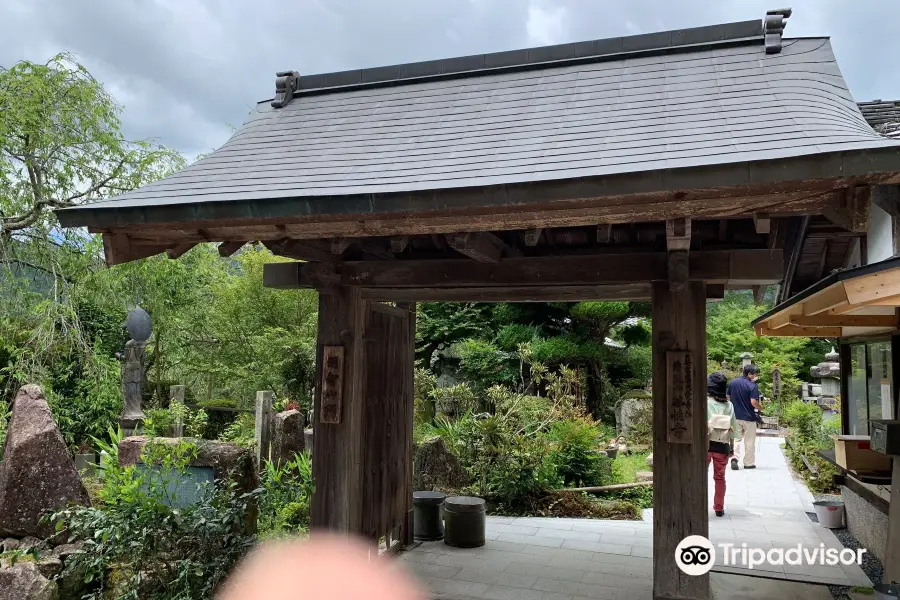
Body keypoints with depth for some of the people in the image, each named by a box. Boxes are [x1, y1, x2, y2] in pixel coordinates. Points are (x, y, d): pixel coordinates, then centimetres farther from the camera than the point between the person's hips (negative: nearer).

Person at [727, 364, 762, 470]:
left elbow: (728, 397, 9)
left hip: (735, 416, 4)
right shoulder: (752, 386, -16)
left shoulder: (733, 382, 3)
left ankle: (734, 457, -8)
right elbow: (754, 402, -22)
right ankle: (749, 463, 15)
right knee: (749, 441, 9)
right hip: (749, 417, -4)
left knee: (736, 438, 12)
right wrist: (759, 408, -2)